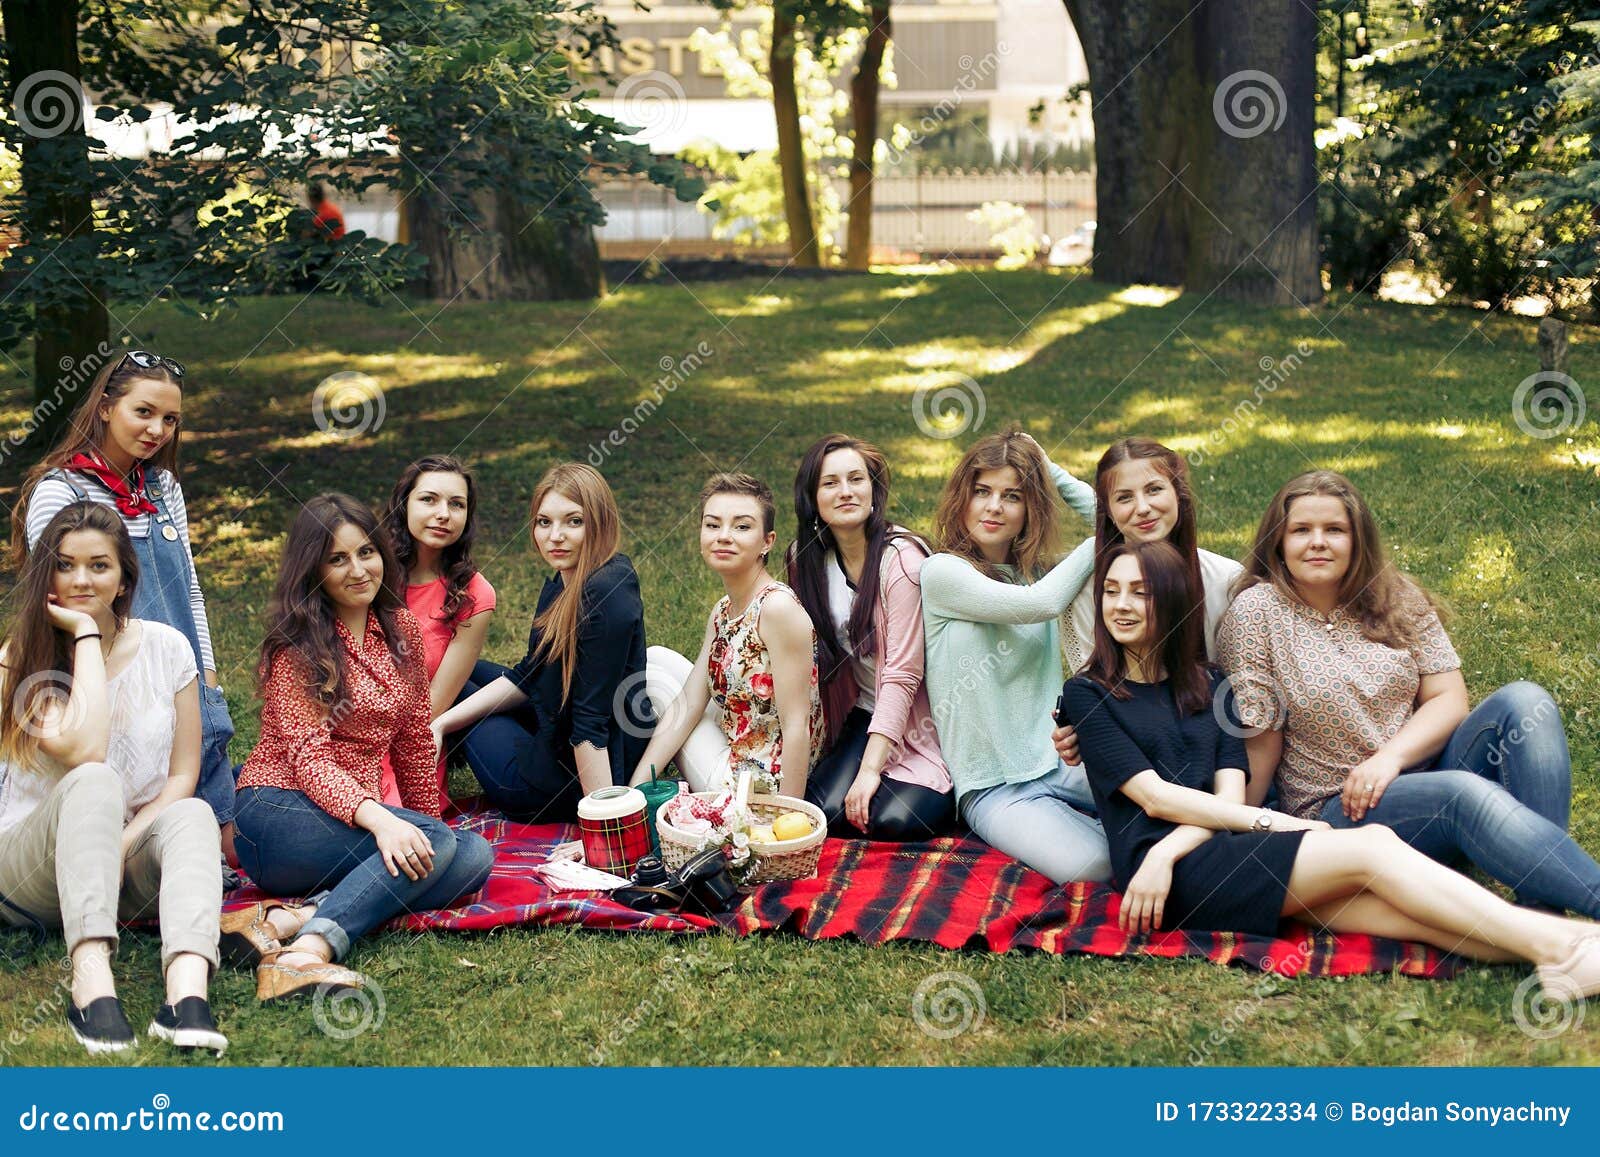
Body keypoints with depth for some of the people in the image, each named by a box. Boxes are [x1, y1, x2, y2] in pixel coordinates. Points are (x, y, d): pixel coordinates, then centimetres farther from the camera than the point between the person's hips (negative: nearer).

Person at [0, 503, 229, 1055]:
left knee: (192, 816, -32)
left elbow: (183, 775, 1)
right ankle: (91, 981, -54)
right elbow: (84, 750, -23)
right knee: (93, 783, -35)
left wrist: (122, 843, -16)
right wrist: (86, 634, -15)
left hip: (132, 863, 2)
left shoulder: (166, 648, 3)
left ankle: (187, 991, -58)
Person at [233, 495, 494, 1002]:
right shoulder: (298, 645, -8)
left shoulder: (402, 631, 11)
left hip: (357, 813, 7)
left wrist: (426, 829, 18)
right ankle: (309, 949, -45)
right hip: (279, 816, -7)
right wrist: (377, 818, -35)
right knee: (437, 842, -29)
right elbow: (308, 757, -18)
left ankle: (298, 915, -31)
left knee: (474, 855, -20)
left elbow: (414, 743, 18)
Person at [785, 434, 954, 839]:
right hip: (866, 711, 5)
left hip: (922, 717, -4)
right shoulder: (807, 558, 0)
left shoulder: (901, 557, -19)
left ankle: (947, 792, 7)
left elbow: (902, 673, -21)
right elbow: (814, 652, 5)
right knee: (829, 808, -20)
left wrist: (870, 768, -25)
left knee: (894, 820, -25)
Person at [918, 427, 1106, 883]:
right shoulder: (943, 572, -7)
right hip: (994, 788, -5)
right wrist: (1100, 540, -6)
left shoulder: (1037, 570, 12)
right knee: (1089, 864, -30)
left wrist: (1052, 470, 8)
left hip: (1061, 762, 5)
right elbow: (1042, 603, -20)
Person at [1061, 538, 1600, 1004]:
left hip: (1227, 854, 5)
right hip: (1164, 872, -5)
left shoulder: (1207, 685, 21)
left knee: (1399, 907, -23)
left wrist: (1168, 852, -14)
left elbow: (1228, 796, 6)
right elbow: (1154, 796, -3)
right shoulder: (1087, 694, 9)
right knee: (1372, 847, -23)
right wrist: (1268, 821, -7)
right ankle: (1555, 948, -31)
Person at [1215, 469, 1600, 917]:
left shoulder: (1399, 600, 7)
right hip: (1334, 810, -5)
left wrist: (1390, 756, -15)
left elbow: (1449, 698, 0)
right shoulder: (1256, 612, -6)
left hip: (1423, 769, 5)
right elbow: (1260, 741, -5)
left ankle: (1547, 913, -33)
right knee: (1467, 795, -33)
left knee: (1524, 702, -20)